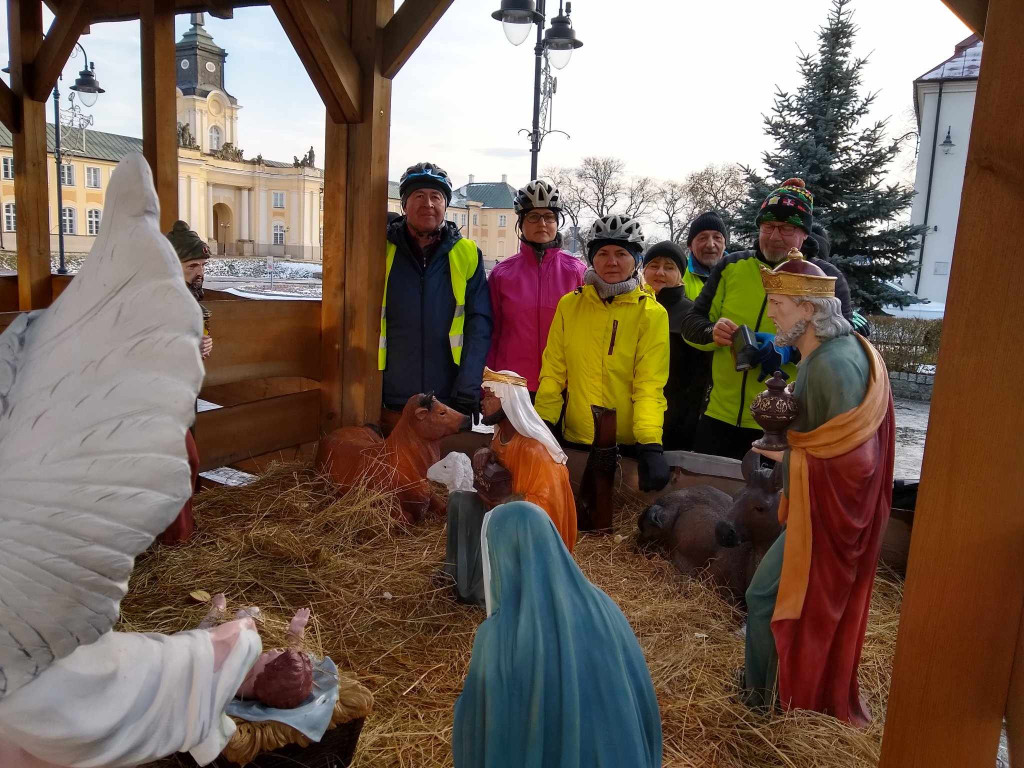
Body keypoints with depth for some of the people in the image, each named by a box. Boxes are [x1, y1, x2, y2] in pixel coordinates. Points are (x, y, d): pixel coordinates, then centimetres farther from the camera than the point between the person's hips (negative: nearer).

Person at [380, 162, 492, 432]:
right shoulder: (382, 251, 2)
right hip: (392, 405, 0)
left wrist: (469, 387, -11)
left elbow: (479, 324, -1)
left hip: (451, 402, 0)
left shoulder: (467, 254, 3)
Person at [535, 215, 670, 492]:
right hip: (575, 440, 2)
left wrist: (650, 445, -24)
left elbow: (650, 386, -12)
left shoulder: (652, 313, -5)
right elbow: (553, 373, 2)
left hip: (630, 445, -2)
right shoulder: (570, 305, 2)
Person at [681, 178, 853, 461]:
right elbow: (691, 322, 8)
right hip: (720, 416, 3)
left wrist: (791, 350, -25)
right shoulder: (731, 266, 7)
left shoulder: (826, 278, 0)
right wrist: (712, 332, -16)